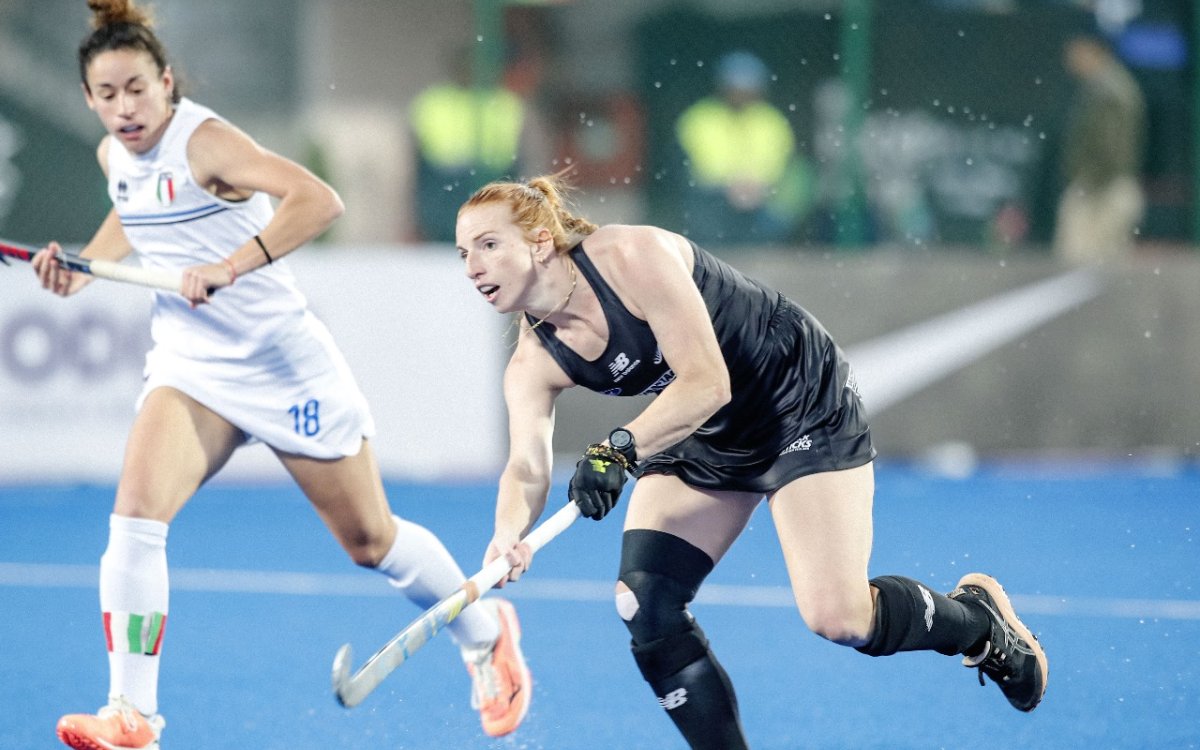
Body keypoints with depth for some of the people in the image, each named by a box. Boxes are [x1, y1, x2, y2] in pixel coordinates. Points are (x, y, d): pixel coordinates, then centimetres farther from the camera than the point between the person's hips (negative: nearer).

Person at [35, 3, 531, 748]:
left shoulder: (203, 140, -22)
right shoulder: (115, 155, 0)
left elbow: (318, 200, -36)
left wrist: (230, 266, -43)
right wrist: (81, 267, 7)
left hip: (283, 366, -5)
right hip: (189, 368, 6)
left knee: (370, 540, 9)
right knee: (136, 512, -19)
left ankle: (486, 634, 35)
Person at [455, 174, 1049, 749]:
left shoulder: (632, 257, -29)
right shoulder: (532, 365, -11)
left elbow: (706, 383, -33)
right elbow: (527, 466, -23)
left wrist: (619, 448, -47)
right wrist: (508, 534, -45)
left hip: (803, 403, -7)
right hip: (703, 441, 7)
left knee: (837, 618, -16)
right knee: (645, 604, -12)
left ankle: (978, 618, 14)